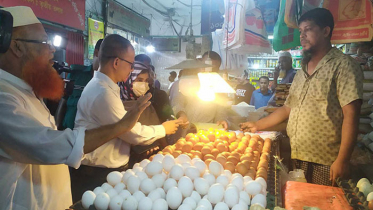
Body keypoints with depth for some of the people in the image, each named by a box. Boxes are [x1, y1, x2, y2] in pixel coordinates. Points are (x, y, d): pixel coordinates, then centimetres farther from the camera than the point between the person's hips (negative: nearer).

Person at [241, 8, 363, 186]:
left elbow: (350, 114, -14)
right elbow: (288, 108, 20)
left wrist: (342, 160, -19)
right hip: (297, 158, 6)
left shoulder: (343, 65, -6)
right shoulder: (302, 71, 15)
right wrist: (258, 126, 16)